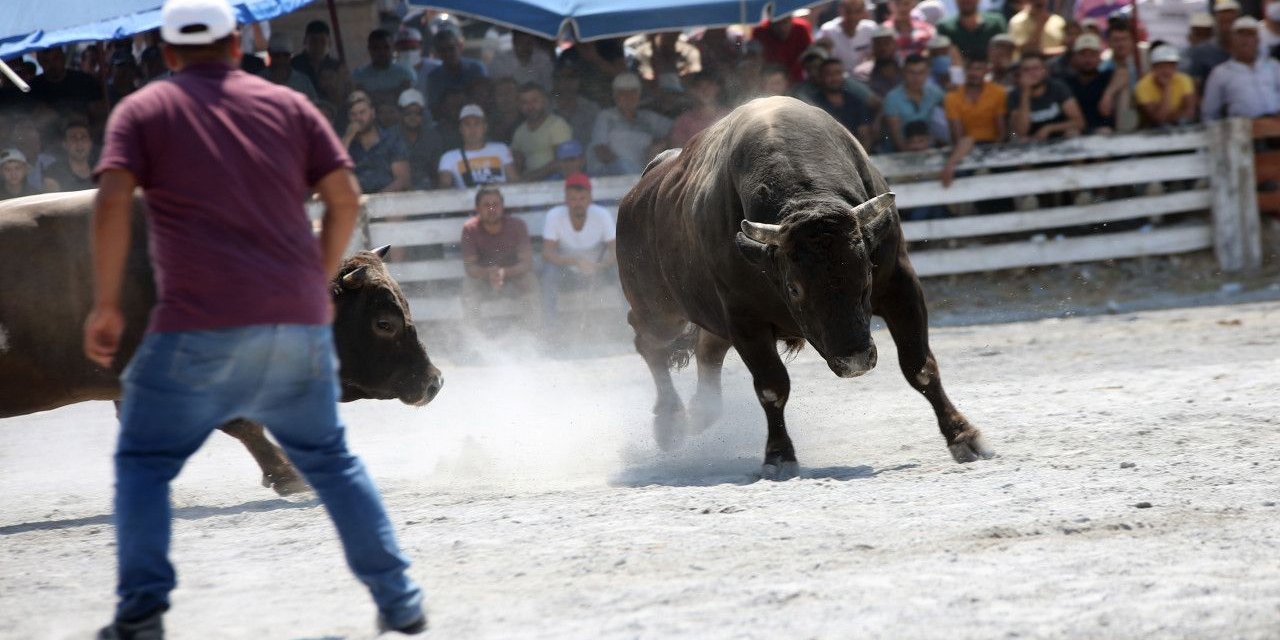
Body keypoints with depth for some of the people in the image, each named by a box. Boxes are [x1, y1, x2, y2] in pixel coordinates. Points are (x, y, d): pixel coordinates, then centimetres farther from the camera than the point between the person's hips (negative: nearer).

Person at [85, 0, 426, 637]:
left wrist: (106, 305, -3)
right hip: (300, 322, 3)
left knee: (144, 463, 8)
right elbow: (345, 196, 9)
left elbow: (112, 200, -6)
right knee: (330, 459, 18)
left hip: (199, 327, -3)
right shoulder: (288, 105, 15)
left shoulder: (143, 110, 8)